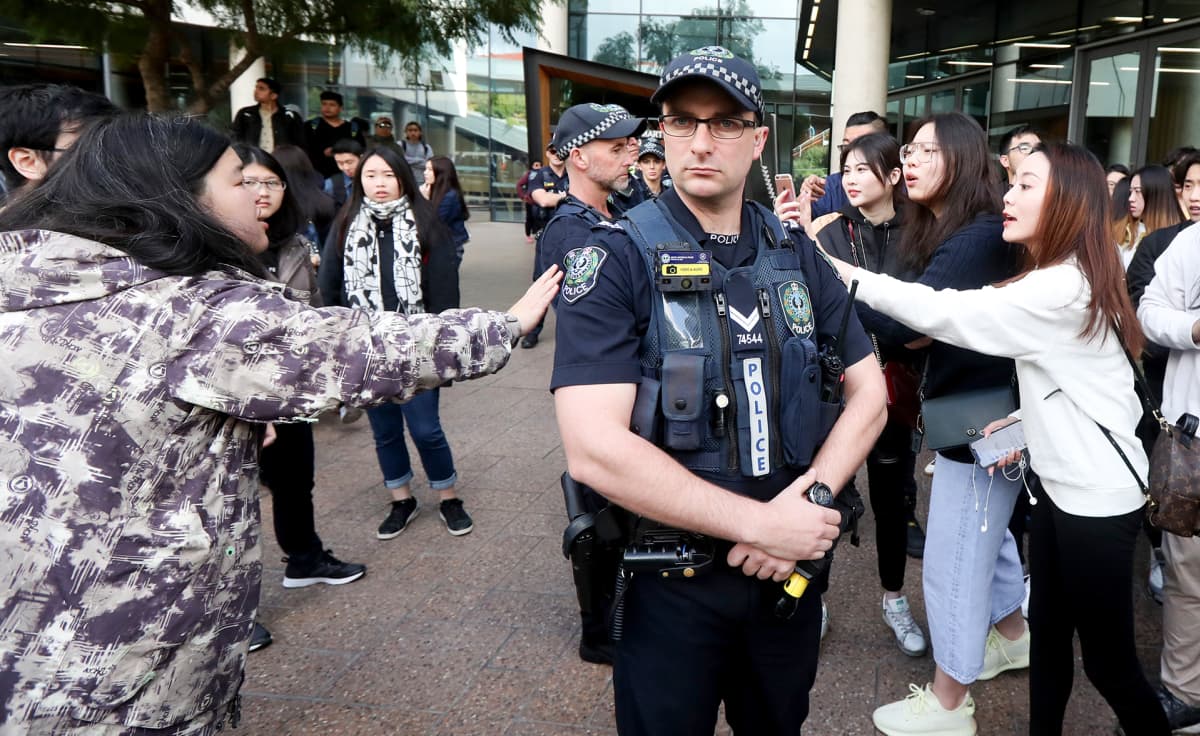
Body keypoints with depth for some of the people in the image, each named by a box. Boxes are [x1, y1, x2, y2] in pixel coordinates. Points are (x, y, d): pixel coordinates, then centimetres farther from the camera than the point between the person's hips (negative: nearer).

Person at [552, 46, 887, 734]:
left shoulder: (798, 255, 2)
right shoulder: (614, 259, -15)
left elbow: (869, 392, 4)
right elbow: (595, 449, -24)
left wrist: (809, 502, -14)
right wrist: (760, 521, -21)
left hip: (790, 563, 5)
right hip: (669, 576, -4)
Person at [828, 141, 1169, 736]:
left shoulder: (1062, 287, -23)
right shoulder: (1062, 278, 9)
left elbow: (946, 313, -26)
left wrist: (850, 277, -22)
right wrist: (1028, 425, 5)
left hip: (1097, 496, -9)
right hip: (1061, 481, 9)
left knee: (1107, 658, 6)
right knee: (1048, 630, 17)